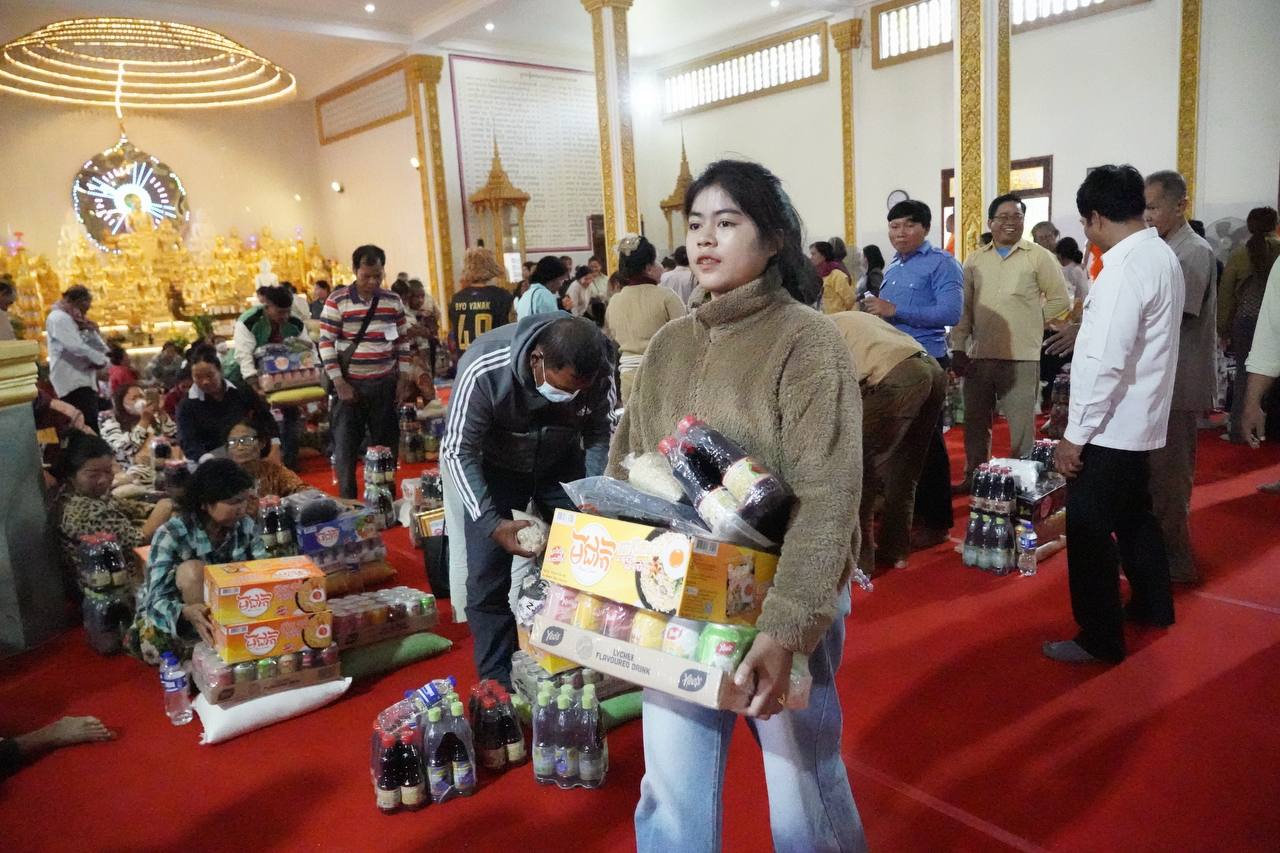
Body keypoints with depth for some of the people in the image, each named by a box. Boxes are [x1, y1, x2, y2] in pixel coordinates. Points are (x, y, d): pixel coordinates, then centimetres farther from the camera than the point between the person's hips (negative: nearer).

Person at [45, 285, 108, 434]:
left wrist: (92, 331, 2)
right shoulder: (58, 318, -3)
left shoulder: (74, 321, 24)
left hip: (85, 382, 10)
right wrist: (100, 360, -5)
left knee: (91, 428, 7)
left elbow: (102, 349, 17)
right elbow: (77, 348, -18)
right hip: (72, 384, -10)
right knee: (88, 429, -20)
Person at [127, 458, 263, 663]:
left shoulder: (245, 525, -13)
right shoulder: (172, 534, -25)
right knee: (192, 570, -31)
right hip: (172, 615, -3)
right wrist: (187, 613, -51)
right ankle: (208, 647, -18)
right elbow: (156, 600, -30)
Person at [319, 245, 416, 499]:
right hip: (349, 385, -3)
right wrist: (339, 384, -11)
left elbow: (403, 341, 9)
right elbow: (326, 344, -7)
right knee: (346, 447, 4)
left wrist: (404, 379, 2)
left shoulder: (393, 300, 3)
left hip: (385, 385, 3)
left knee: (387, 446, 10)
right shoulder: (337, 301, -7)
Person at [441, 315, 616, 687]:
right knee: (488, 579, -5)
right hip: (495, 466, -2)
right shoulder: (484, 370, -36)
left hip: (562, 464, 3)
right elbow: (458, 452, -25)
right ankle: (497, 680, 13)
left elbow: (600, 432, -9)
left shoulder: (599, 372, -26)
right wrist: (492, 523, -34)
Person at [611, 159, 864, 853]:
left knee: (803, 791, 14)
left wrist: (786, 628, -28)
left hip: (781, 604, -4)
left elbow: (827, 501, -19)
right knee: (671, 797, 12)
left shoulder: (806, 342, -12)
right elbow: (624, 471, 8)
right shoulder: (668, 345, 5)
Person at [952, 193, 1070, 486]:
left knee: (1021, 424, 3)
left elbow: (1060, 300, 4)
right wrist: (958, 349, 3)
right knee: (975, 421, 13)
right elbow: (963, 308, 8)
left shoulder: (1039, 256, 0)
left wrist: (1030, 322, 1)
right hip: (978, 355, 4)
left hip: (1021, 355, -3)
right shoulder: (974, 260, 9)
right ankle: (973, 477, 27)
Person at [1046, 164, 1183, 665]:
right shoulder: (1162, 255, 9)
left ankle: (1100, 639, 10)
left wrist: (1075, 435, -20)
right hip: (1138, 420, 10)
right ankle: (1152, 604, 41)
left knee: (1088, 529, 0)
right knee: (1133, 515, 24)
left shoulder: (1124, 268, -21)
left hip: (1111, 426, -10)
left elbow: (1105, 363, -25)